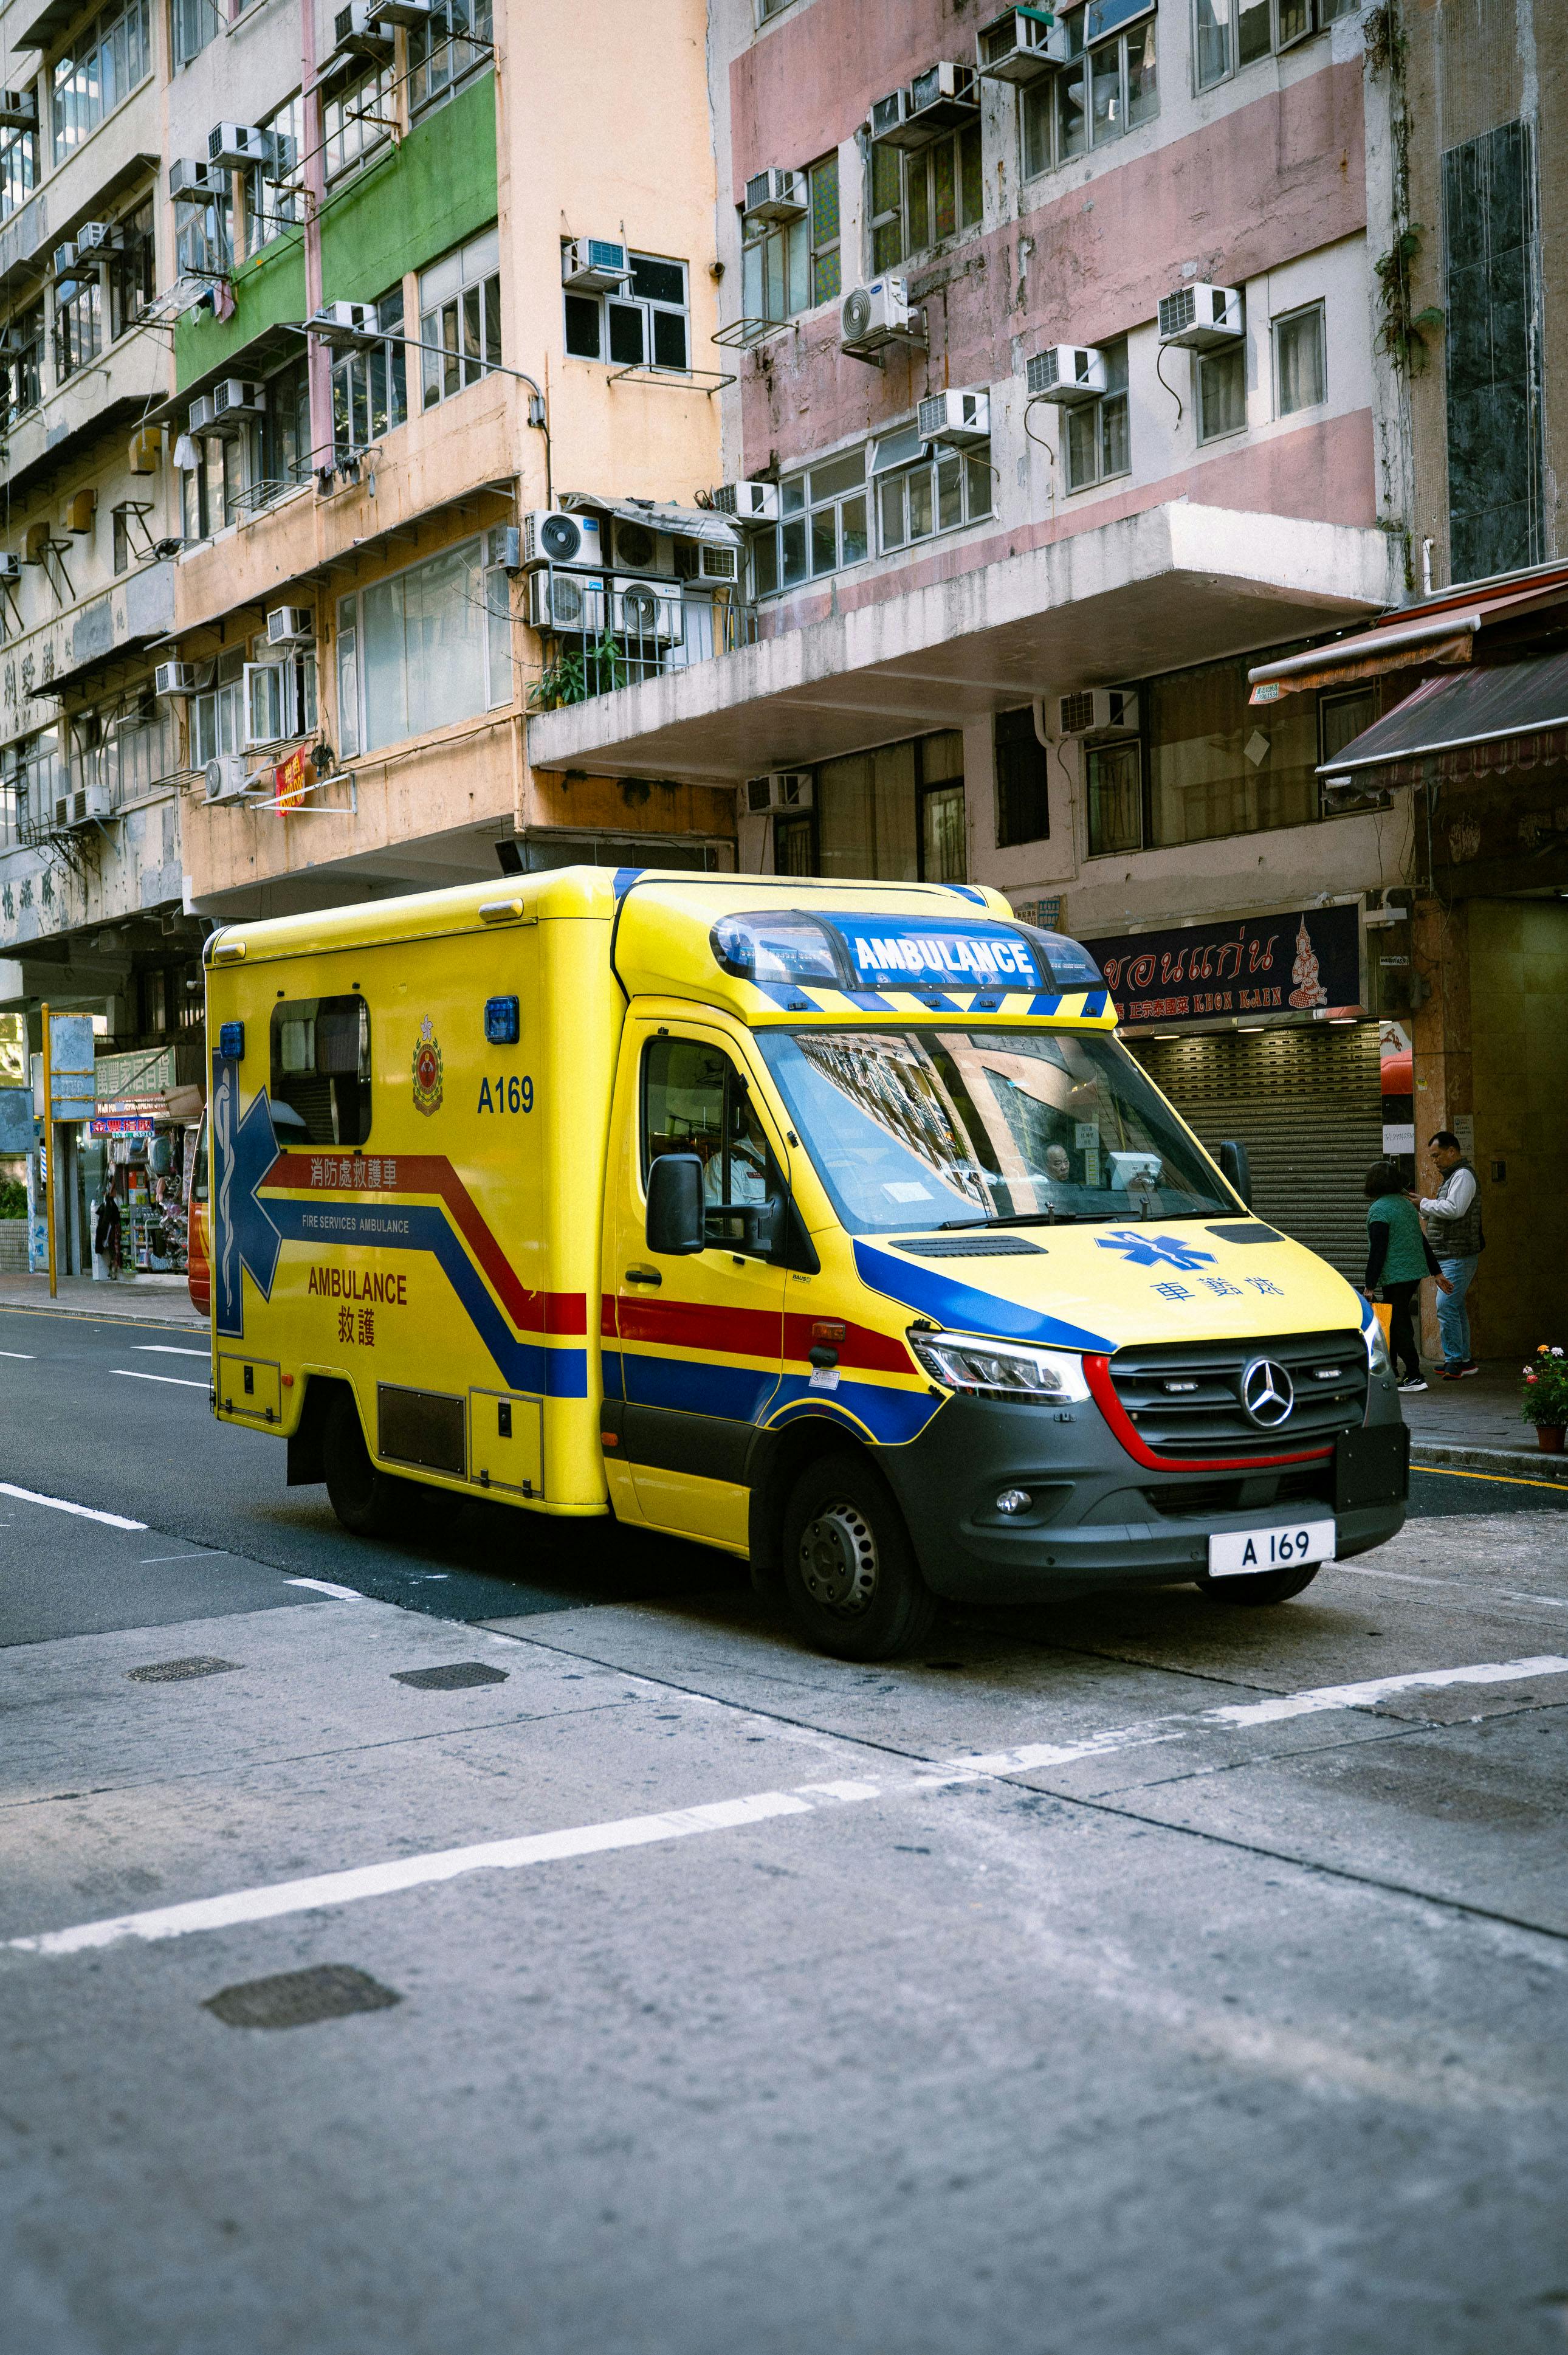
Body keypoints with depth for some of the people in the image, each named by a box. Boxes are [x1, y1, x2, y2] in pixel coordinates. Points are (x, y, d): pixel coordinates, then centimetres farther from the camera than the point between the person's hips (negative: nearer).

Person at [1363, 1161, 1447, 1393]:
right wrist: (1437, 1272, 22)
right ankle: (1390, 1371, 27)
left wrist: (1370, 1286, -15)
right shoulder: (1406, 1204, 12)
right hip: (1415, 1273, 9)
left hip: (1395, 1276, -9)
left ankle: (1414, 1377, -6)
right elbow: (1422, 1241, 17)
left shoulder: (1378, 1210, -14)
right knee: (1398, 1321, 18)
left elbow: (1377, 1251, -18)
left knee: (1398, 1325, -4)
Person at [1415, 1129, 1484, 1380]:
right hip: (1449, 1256, 11)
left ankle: (1454, 1362, -11)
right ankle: (1464, 1361, 19)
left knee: (1446, 1308, -13)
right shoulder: (1452, 1176, 20)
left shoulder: (1463, 1176, -12)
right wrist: (1425, 1207, 7)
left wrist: (1425, 1204, -13)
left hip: (1458, 1257, -11)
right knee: (1456, 1308, 13)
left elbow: (1454, 1209, -24)